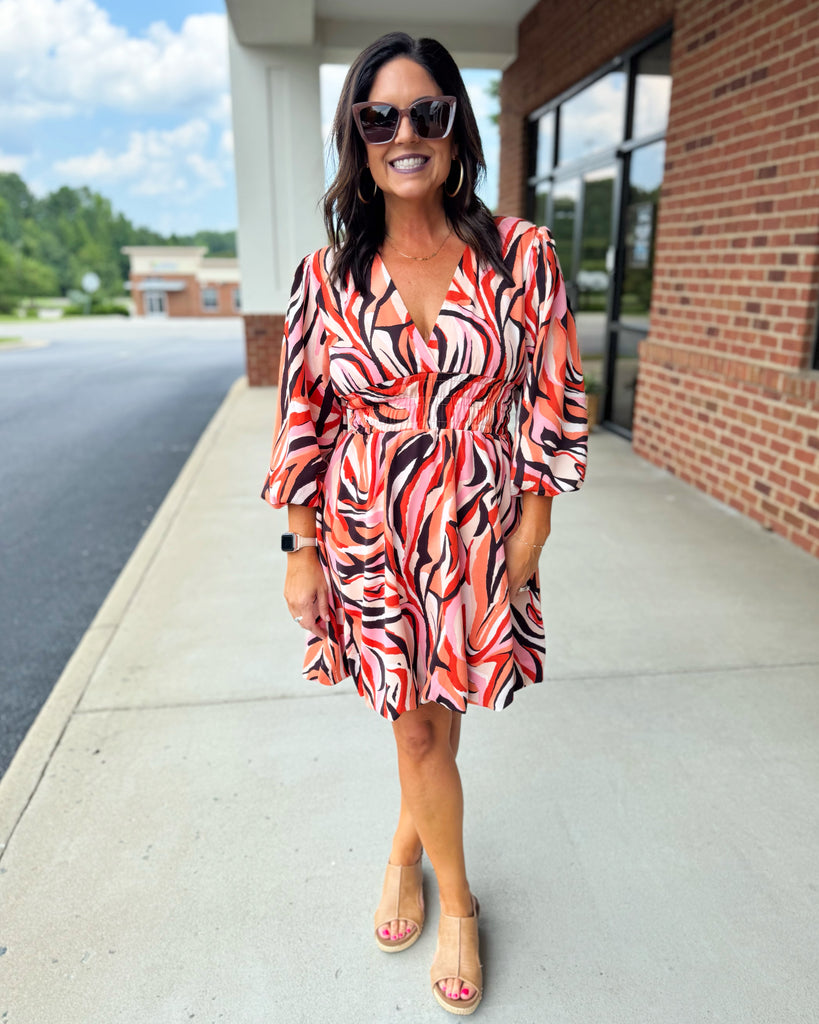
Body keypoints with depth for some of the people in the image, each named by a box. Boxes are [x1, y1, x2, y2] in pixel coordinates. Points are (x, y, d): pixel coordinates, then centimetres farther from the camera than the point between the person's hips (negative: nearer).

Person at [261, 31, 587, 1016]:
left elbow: (549, 408, -2)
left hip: (478, 535, 0)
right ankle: (458, 903, 39)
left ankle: (407, 845, 47)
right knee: (418, 725, 11)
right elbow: (303, 419, 3)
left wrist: (526, 546, -5)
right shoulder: (328, 274, -1)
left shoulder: (519, 255, -3)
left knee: (433, 717, 13)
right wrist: (301, 550, 1)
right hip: (370, 536, 1)